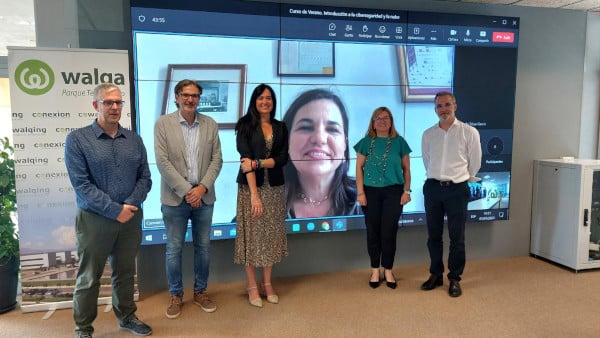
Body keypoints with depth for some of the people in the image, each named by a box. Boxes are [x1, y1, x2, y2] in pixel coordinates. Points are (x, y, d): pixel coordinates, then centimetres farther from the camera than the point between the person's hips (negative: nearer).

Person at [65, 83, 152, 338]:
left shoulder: (134, 140, 5)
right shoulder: (77, 139, -6)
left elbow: (145, 178, 3)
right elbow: (81, 184, -13)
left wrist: (130, 205, -13)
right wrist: (115, 211, -17)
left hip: (131, 219, 4)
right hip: (94, 220, -3)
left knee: (125, 273, 18)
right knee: (89, 277, 9)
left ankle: (127, 316, 36)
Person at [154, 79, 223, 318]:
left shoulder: (210, 124, 5)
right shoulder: (163, 123, -3)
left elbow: (217, 159, 2)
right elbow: (162, 162, -9)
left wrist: (202, 188, -10)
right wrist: (186, 191, -14)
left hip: (204, 196, 3)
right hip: (175, 197, -2)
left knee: (203, 247, 11)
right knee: (174, 249, 7)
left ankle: (200, 292, 28)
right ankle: (176, 295, 24)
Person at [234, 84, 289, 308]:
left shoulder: (280, 128, 9)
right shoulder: (245, 125, -2)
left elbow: (282, 158, -1)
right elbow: (246, 159, -11)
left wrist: (257, 163, -17)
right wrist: (254, 194, -19)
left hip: (275, 188, 4)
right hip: (251, 187, -3)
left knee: (271, 235, 8)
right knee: (252, 235, 2)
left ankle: (267, 283, 22)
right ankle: (252, 287, 15)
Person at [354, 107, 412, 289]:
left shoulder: (399, 142, 4)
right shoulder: (366, 142, 3)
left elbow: (406, 169, 6)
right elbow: (359, 168, 3)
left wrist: (406, 190, -2)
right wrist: (360, 192, -4)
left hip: (393, 191, 0)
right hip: (371, 191, 1)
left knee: (389, 232, 2)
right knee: (373, 231, 6)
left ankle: (388, 270, 18)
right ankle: (375, 270, 20)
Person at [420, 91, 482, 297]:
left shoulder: (469, 132, -4)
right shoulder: (428, 134, 6)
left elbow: (475, 163, 5)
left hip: (457, 189, -3)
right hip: (432, 188, 3)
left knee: (457, 237, 4)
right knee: (433, 235, 11)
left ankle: (454, 279, 18)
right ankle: (435, 275, 25)